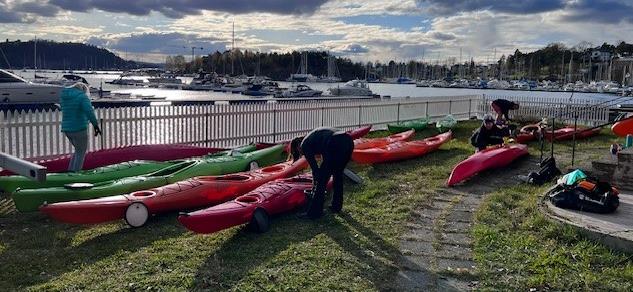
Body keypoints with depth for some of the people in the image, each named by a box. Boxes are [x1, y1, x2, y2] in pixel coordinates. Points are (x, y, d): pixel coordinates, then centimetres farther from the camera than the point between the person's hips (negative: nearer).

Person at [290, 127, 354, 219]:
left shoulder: (304, 145, 11)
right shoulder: (313, 137, 35)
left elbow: (315, 168, 9)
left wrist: (316, 185, 23)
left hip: (336, 145, -9)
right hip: (349, 141, 9)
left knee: (322, 180, 3)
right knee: (338, 174, 27)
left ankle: (314, 212, 9)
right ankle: (336, 206, 36)